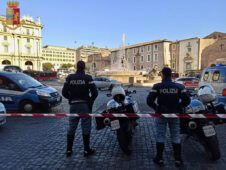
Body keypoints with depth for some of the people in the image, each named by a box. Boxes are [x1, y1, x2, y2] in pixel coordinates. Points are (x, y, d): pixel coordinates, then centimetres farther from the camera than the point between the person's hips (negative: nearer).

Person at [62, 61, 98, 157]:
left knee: (71, 128, 12)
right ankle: (87, 150, 14)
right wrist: (91, 100, 4)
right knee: (86, 128, 6)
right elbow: (95, 92, -12)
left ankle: (69, 150, 20)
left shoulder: (69, 78, 1)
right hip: (85, 105, -3)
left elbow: (64, 92, 2)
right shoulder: (88, 78, -8)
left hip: (73, 105, 3)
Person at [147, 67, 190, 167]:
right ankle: (178, 159, 21)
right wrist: (178, 107, 8)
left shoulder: (157, 87, -12)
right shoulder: (179, 87, -3)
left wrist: (156, 107, 1)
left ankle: (159, 159, 18)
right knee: (176, 137, 13)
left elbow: (149, 101, -16)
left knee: (160, 136, 9)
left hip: (161, 114, -2)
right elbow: (187, 100, -6)